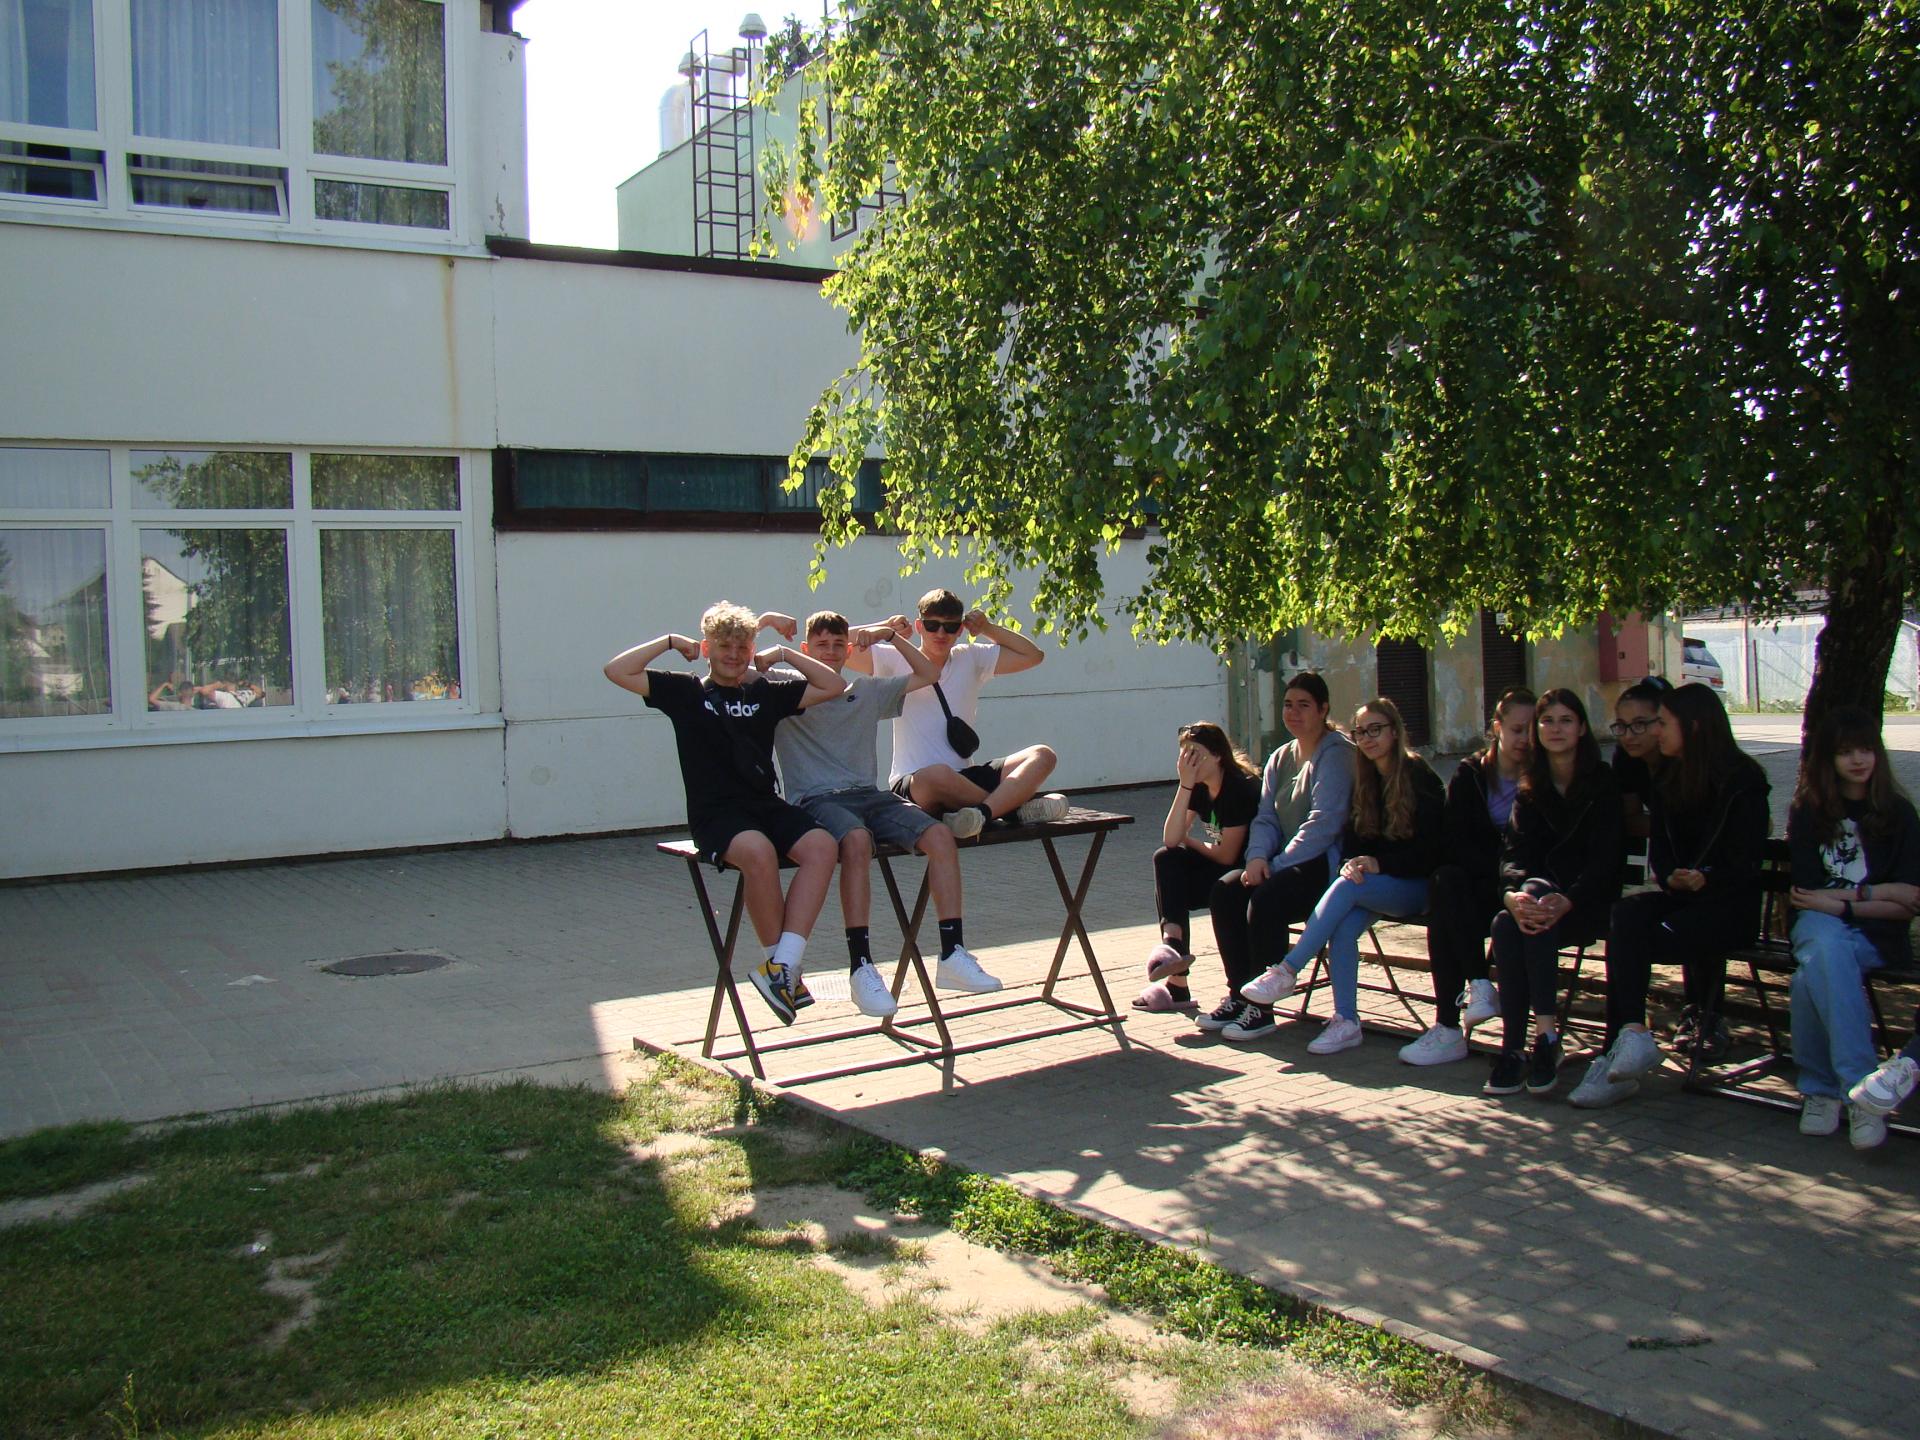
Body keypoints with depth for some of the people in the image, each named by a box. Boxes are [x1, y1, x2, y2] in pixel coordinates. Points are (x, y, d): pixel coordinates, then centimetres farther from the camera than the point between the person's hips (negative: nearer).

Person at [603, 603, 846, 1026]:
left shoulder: (766, 693, 18)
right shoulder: (685, 692, 10)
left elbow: (834, 686, 18)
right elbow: (617, 671, 1)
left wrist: (783, 653, 16)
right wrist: (671, 641, 8)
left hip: (767, 806, 4)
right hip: (715, 814, -4)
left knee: (821, 845, -27)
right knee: (757, 851, -36)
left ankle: (784, 964, -32)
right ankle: (786, 973, -20)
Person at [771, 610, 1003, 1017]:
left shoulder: (867, 691, 23)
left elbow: (926, 675, 28)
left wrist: (890, 636, 20)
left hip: (868, 794, 5)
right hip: (816, 799, -5)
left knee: (939, 835, -21)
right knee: (856, 839, -39)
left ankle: (952, 956, -19)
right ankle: (861, 968, -37)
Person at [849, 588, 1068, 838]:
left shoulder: (971, 659, 16)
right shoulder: (897, 661, 3)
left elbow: (1033, 655, 17)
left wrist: (989, 629, 11)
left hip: (964, 779, 5)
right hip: (913, 783, -5)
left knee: (1042, 756, -16)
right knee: (938, 774, -42)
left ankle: (983, 813, -41)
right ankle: (1015, 805, -20)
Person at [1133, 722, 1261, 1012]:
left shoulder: (1239, 787, -20)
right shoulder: (1199, 787, 4)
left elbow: (1226, 855, -19)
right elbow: (1170, 839, -9)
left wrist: (1190, 842, -1)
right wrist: (1185, 785, -16)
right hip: (1224, 867, 8)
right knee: (1167, 859, -15)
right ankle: (1172, 941, -26)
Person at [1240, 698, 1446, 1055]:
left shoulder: (1419, 777, -7)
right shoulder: (1364, 780, 11)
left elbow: (1430, 850, -12)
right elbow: (1352, 838, 9)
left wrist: (1379, 864, -21)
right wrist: (1352, 862, -14)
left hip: (1415, 885, -5)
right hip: (1373, 881, 5)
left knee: (1347, 887, -32)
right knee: (1343, 927, -28)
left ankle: (1287, 972, -31)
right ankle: (1346, 1022, -27)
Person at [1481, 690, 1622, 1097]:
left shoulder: (1605, 784, -1)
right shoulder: (1530, 789, 11)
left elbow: (1606, 858, -11)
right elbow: (1514, 851, -2)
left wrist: (1566, 901, -29)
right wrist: (1511, 894, -25)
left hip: (1589, 902, -3)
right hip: (1541, 890, 3)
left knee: (1537, 891, -35)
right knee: (1506, 924, -30)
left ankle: (1546, 1035, -35)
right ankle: (1513, 1048, -31)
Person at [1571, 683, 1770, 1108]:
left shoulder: (1743, 781, -5)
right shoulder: (1666, 779, 14)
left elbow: (1746, 865, -8)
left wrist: (1705, 879, -24)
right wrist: (1670, 877, -9)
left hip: (1729, 902, -5)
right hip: (1679, 896, 5)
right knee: (1625, 913, -29)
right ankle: (1628, 1037, -40)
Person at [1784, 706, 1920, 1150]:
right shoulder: (1807, 811, 10)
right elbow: (1808, 891, 5)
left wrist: (1840, 901, -8)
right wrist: (1873, 892, -2)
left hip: (1875, 936, -1)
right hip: (1820, 926, 1)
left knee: (1812, 977, -37)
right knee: (1827, 949, -39)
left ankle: (1820, 1086, -28)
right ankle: (1862, 1090, -41)